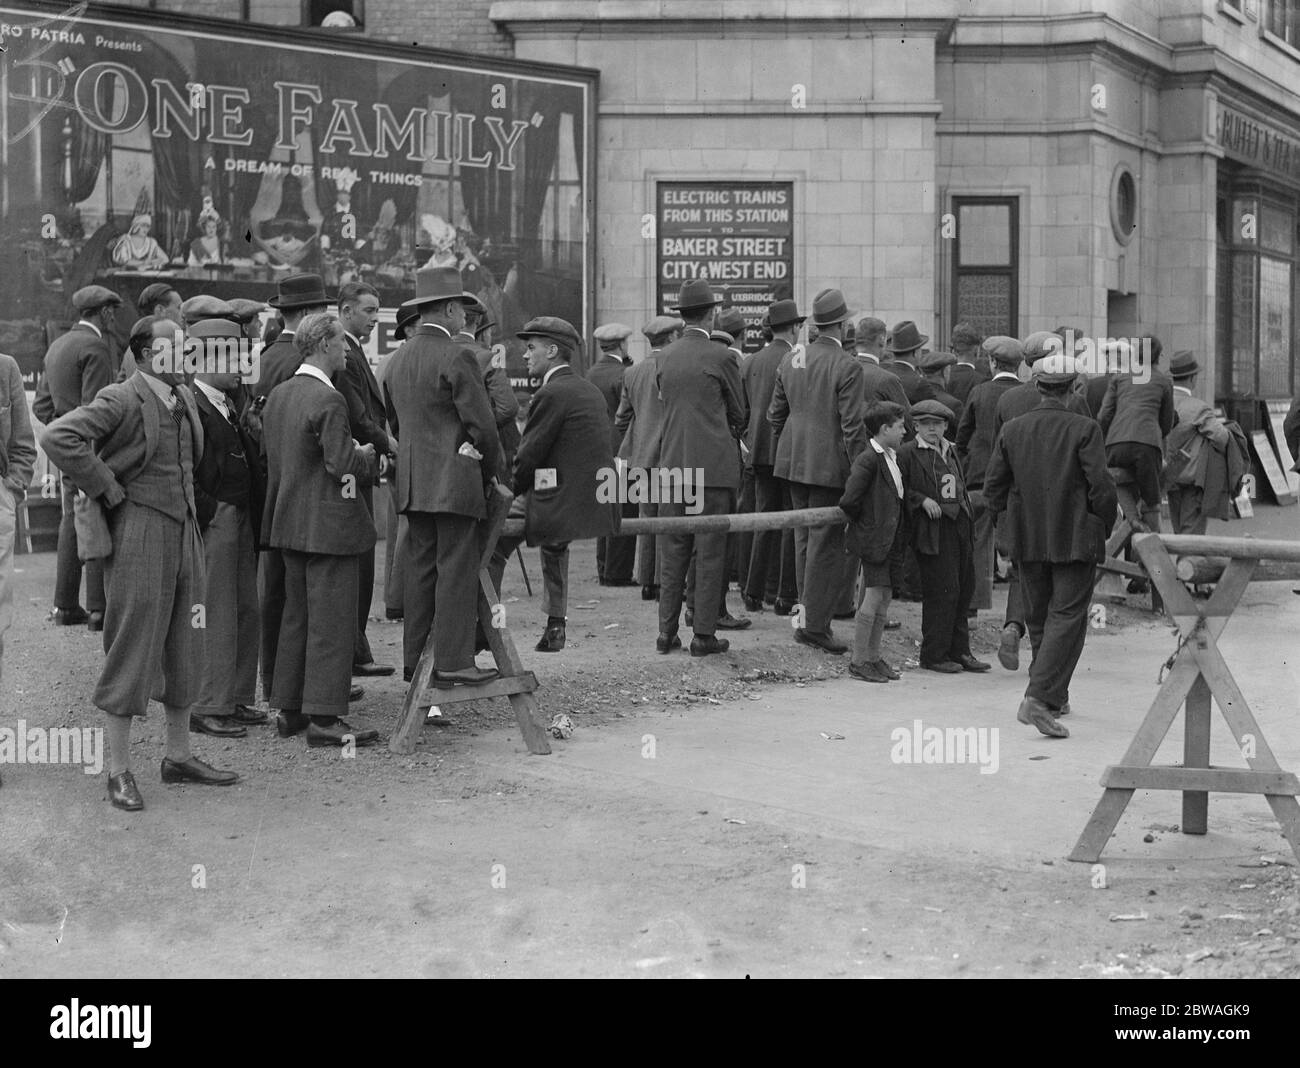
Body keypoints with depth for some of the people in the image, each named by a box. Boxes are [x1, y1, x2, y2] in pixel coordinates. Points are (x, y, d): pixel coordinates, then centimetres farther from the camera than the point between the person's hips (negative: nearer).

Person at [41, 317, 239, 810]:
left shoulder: (185, 398, 11)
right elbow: (58, 437, -24)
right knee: (131, 651, -3)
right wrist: (106, 488, -18)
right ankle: (119, 772, 4)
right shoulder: (121, 400, -14)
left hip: (184, 530, 8)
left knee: (185, 650, 14)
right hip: (137, 534, -8)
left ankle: (179, 756, 27)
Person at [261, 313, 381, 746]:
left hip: (289, 523, 9)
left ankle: (290, 710, 22)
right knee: (332, 620, -4)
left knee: (296, 616, 16)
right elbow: (342, 462, -22)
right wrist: (368, 454, 0)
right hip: (327, 524, -9)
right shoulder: (327, 400, -18)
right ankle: (323, 717, -4)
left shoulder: (277, 394, 9)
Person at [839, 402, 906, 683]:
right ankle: (858, 660, -1)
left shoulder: (891, 458, 13)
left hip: (889, 539, 9)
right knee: (874, 595, -8)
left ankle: (873, 656, 19)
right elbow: (849, 500, -21)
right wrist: (859, 523, -6)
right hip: (873, 537, -9)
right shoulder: (868, 460, -16)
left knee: (884, 597, 11)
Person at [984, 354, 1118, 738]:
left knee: (1039, 618, 17)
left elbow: (993, 487, 4)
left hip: (1028, 541, 4)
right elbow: (1101, 487, -14)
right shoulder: (1084, 430, -12)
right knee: (1067, 617, -3)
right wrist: (1104, 527, 2)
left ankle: (1055, 696, 28)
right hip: (1076, 538, -4)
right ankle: (1039, 698, -18)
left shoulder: (1012, 430, 1)